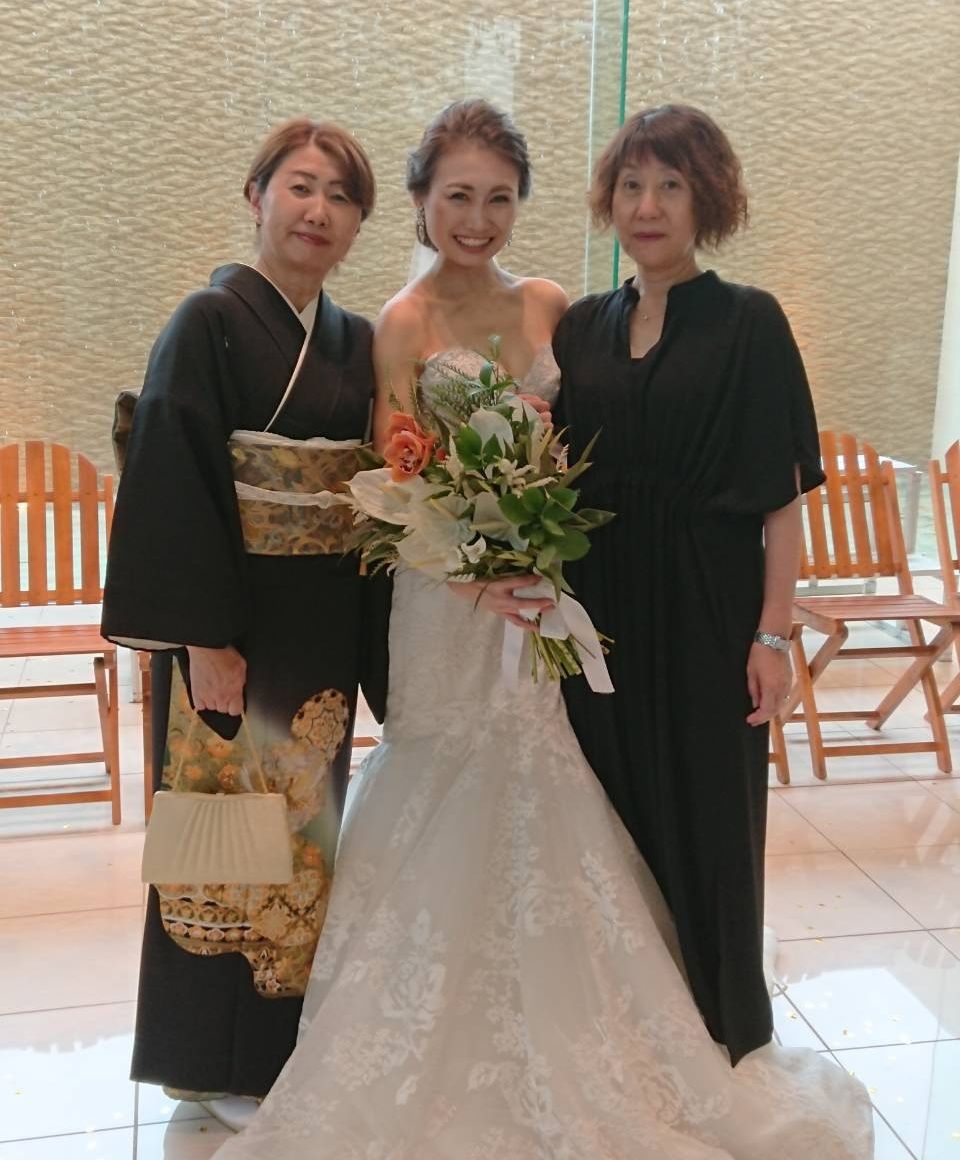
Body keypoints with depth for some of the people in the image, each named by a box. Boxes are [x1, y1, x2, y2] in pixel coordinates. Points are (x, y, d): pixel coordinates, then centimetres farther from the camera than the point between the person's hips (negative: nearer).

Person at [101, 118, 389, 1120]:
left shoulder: (356, 342, 10)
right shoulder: (210, 322, -8)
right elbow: (174, 485, -15)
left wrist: (374, 637, 4)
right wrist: (205, 639, -19)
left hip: (327, 625, 6)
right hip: (236, 619, -6)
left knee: (306, 813, 15)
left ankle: (293, 1033, 33)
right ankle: (222, 1061, 23)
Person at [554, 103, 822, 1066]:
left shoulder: (748, 322, -3)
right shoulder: (583, 327, 9)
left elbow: (780, 494, -7)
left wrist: (773, 633, -13)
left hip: (705, 611, -3)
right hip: (598, 608, 4)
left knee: (702, 816, 7)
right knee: (611, 812, 11)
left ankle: (712, 1031, 29)